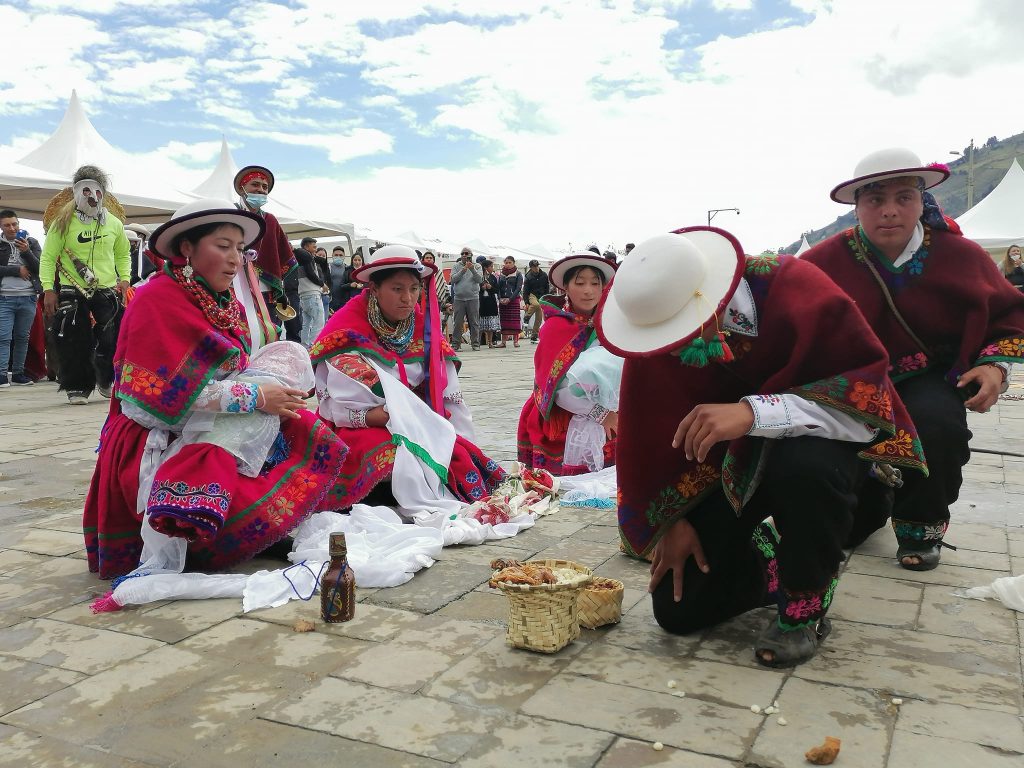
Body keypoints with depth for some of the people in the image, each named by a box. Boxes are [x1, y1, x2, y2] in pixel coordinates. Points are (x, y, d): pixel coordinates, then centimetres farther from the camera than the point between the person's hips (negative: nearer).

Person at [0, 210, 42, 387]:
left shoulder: (32, 242, 9)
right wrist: (17, 270, -10)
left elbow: (40, 268, -1)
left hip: (28, 297, 2)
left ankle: (18, 373, 14)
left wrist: (26, 251, -14)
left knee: (22, 337, 7)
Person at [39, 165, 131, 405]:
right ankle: (78, 388, 10)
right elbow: (48, 257, 0)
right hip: (72, 293, -2)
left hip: (108, 291, 2)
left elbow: (123, 254, 20)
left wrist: (124, 279, 5)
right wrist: (48, 289, -9)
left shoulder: (114, 224, 9)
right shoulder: (62, 223, -1)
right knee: (75, 342, -2)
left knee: (111, 341, 0)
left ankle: (107, 381, 23)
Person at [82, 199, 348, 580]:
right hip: (155, 443, -8)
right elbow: (170, 392, -22)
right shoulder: (157, 300, -13)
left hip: (223, 436, 8)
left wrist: (275, 390, -9)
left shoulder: (228, 304, 12)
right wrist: (257, 396, -21)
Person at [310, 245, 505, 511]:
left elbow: (449, 399, 6)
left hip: (422, 429, 5)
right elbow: (335, 406, -12)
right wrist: (395, 416, -24)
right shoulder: (347, 330, -7)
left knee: (459, 456, -24)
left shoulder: (424, 326, 7)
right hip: (360, 430, -4)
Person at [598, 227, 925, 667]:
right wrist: (673, 521, -8)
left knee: (807, 466, -42)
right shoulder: (655, 335, -17)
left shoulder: (796, 290, -30)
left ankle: (805, 603, -12)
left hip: (819, 438, -3)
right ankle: (778, 564, 23)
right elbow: (658, 435, -6)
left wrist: (753, 412, -47)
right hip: (735, 460, 3)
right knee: (678, 609, -6)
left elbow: (869, 398, -34)